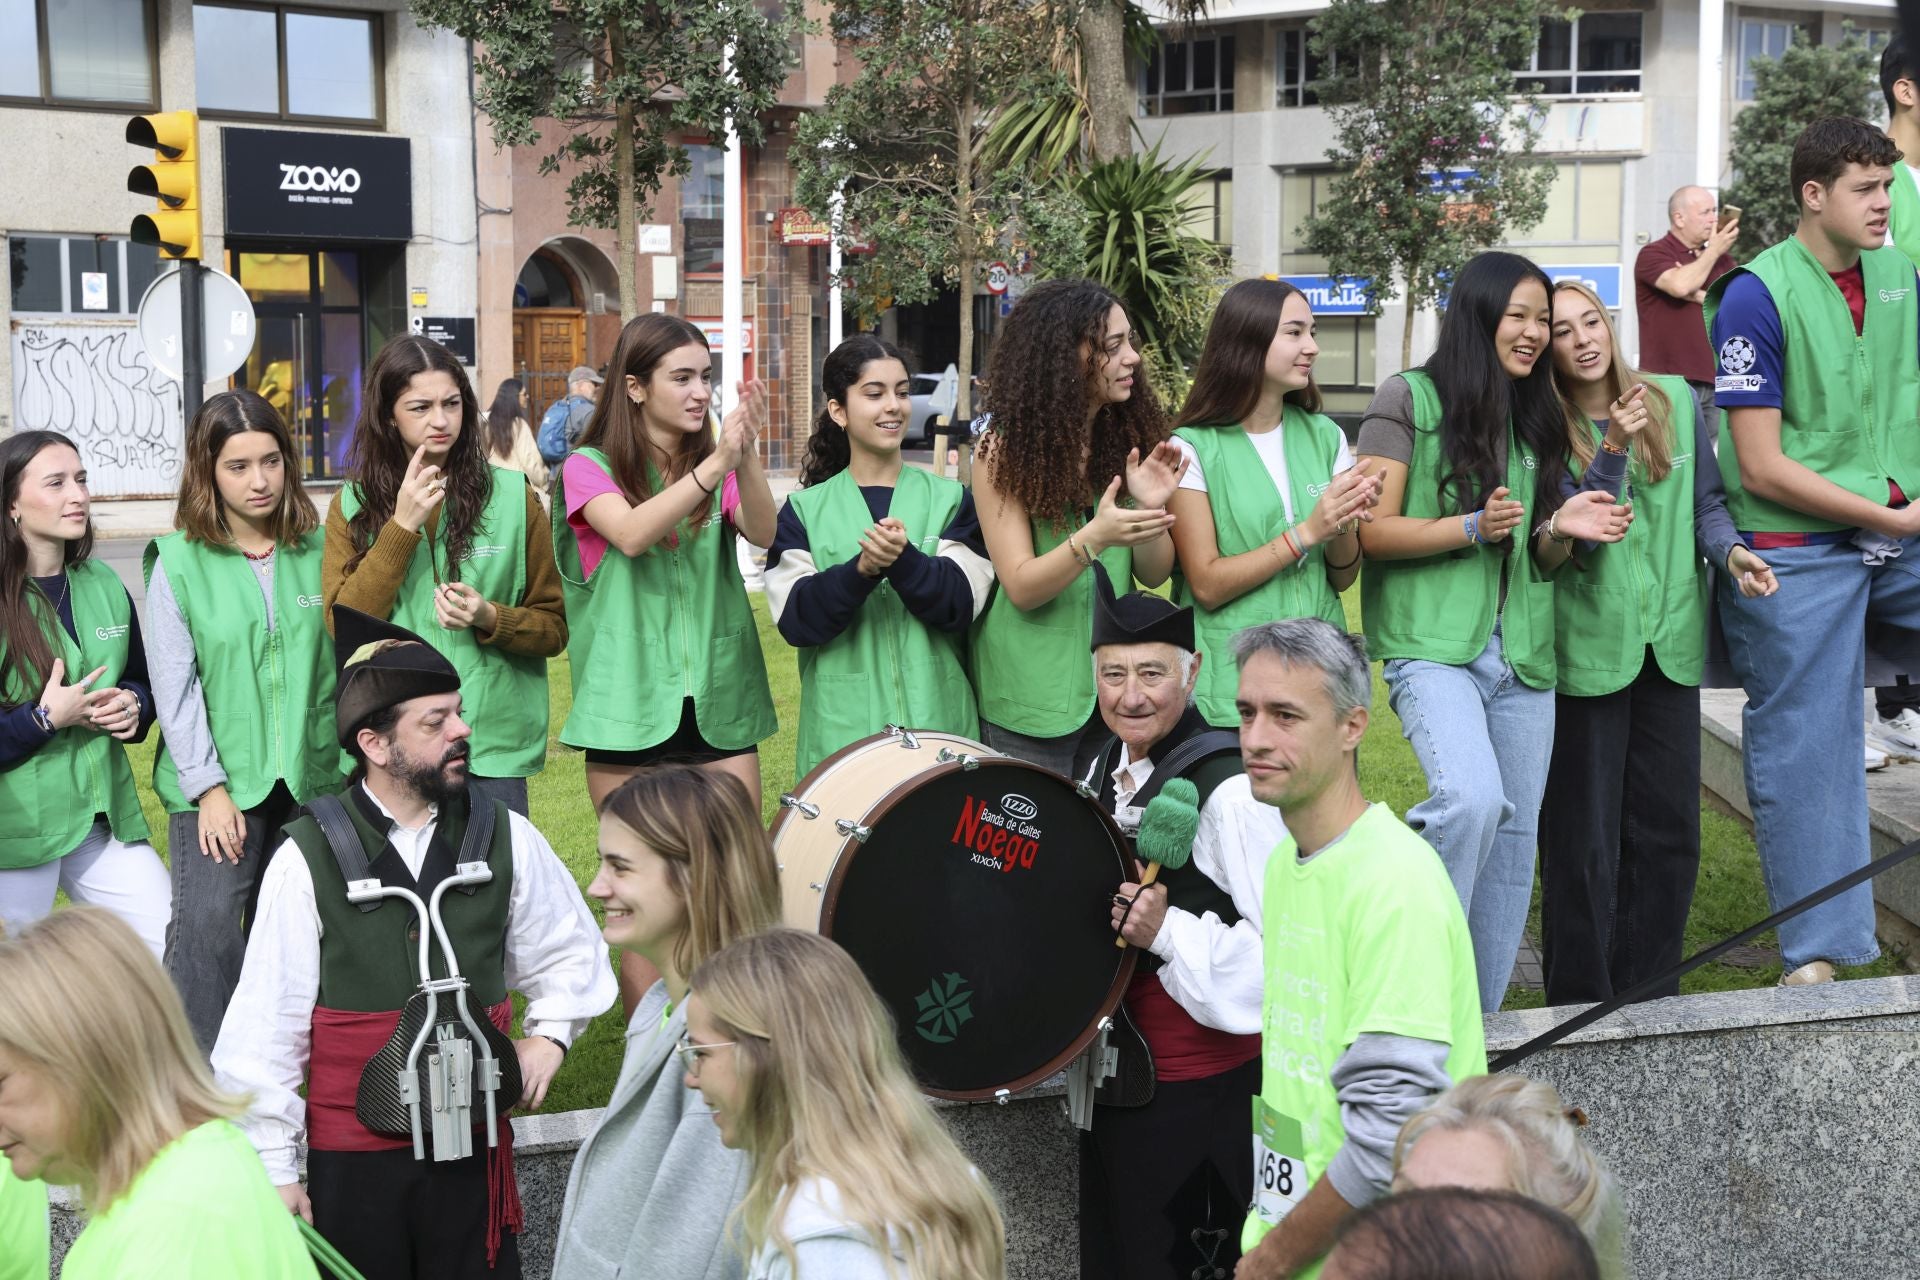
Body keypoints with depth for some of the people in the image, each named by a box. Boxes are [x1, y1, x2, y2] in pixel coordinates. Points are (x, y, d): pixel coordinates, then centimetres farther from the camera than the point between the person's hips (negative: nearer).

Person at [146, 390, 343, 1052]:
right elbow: (175, 686, -5)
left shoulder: (317, 550, 4)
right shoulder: (179, 561, -3)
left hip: (311, 776, 3)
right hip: (219, 782, -2)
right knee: (205, 928, -12)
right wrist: (209, 787, -10)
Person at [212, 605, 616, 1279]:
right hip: (349, 1159, -2)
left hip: (474, 1146, 2)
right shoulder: (308, 859, -9)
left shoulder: (506, 839, 0)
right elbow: (266, 1025, -5)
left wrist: (549, 1032, 3)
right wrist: (275, 1166, -3)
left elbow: (570, 951, 19)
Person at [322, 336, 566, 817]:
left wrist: (489, 618, -14)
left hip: (493, 747, 0)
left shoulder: (512, 496, 3)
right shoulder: (353, 505, 5)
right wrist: (402, 525, -11)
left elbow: (554, 628, 6)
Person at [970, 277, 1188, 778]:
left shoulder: (1129, 436, 3)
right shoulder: (1006, 450, -10)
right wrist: (1094, 538, -32)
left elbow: (1154, 574, 3)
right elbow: (1021, 587, -15)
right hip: (1034, 696, -4)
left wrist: (1150, 510, -17)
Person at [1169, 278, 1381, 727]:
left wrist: (1343, 528, -13)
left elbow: (1343, 577, 9)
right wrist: (1308, 531, -18)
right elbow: (1207, 585, -13)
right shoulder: (1193, 449, -8)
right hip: (1230, 685, -4)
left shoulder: (1325, 437, 7)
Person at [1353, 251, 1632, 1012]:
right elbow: (1372, 532, -6)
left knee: (1513, 836, 6)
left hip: (1522, 656, 7)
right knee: (1473, 798, -29)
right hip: (1433, 645, -6)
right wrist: (1472, 528, -17)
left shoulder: (1538, 419, 17)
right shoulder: (1409, 399, -2)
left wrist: (1561, 529, -1)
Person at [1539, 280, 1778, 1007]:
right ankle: (1581, 1004, 13)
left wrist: (1730, 552, -7)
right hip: (1585, 648, -4)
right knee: (1585, 839, 2)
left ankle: (1649, 1000, 23)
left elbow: (1706, 502, 12)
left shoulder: (1675, 401, 5)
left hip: (1671, 644, 4)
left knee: (1669, 835, 10)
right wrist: (1613, 450, -23)